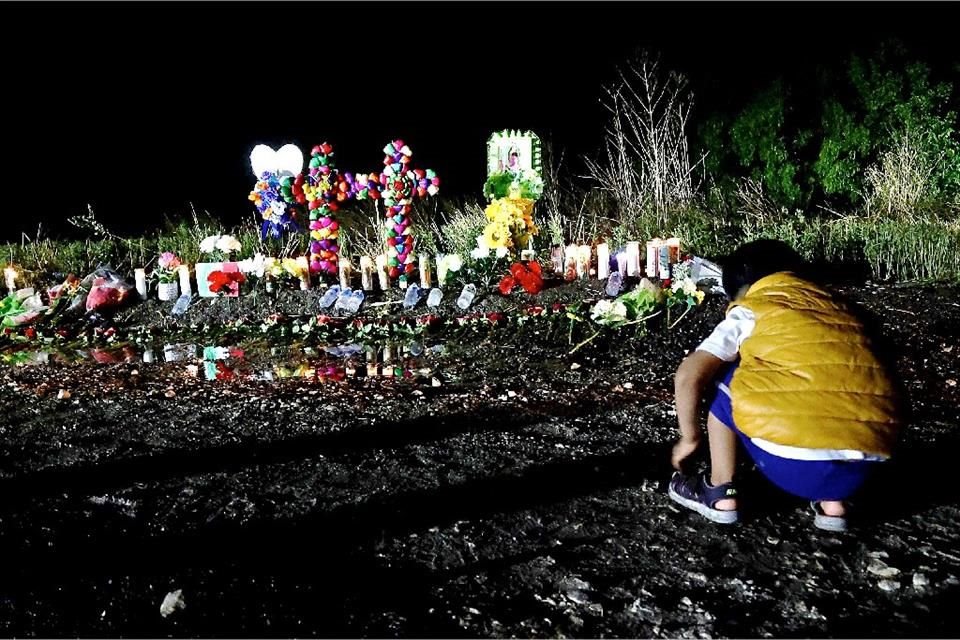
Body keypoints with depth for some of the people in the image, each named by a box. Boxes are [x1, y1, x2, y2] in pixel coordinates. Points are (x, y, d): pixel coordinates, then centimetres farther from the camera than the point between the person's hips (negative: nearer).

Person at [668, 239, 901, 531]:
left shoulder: (748, 312, 9)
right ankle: (832, 502, 22)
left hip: (795, 464, -5)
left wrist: (690, 438, 15)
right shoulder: (838, 308, 23)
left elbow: (688, 376, -2)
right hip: (863, 466, 5)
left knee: (720, 375, 17)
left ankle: (721, 494, 20)